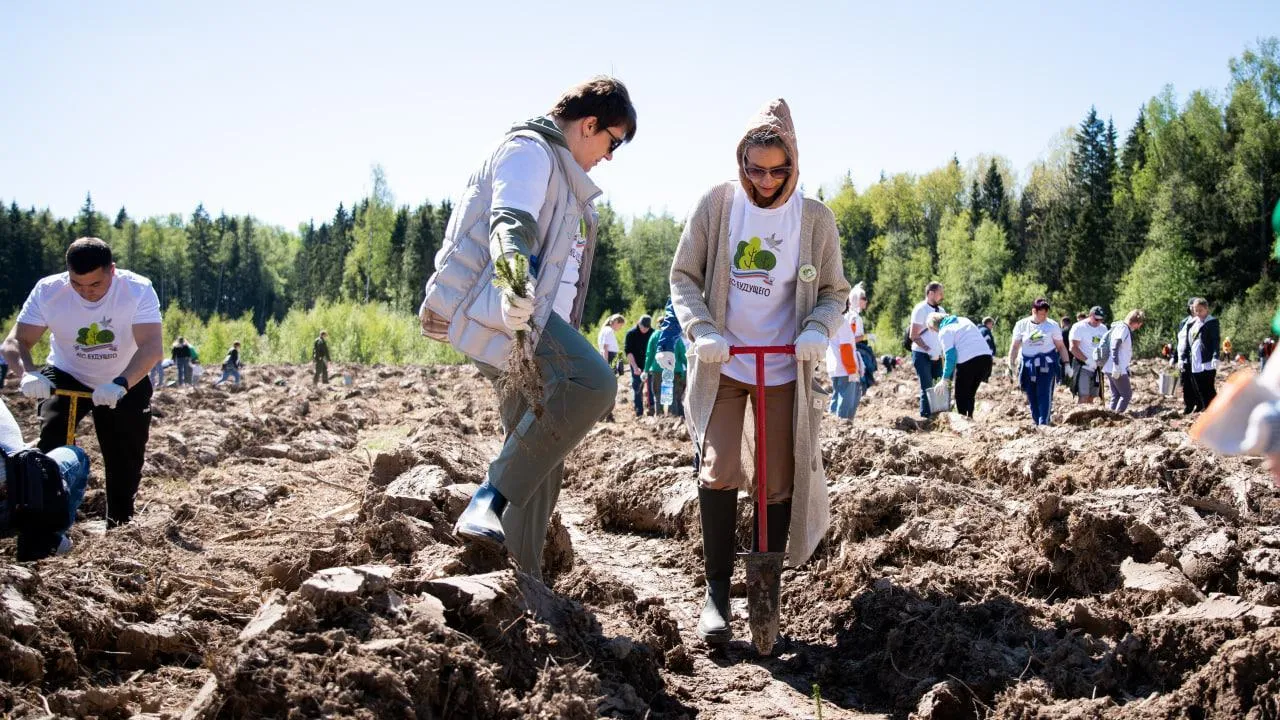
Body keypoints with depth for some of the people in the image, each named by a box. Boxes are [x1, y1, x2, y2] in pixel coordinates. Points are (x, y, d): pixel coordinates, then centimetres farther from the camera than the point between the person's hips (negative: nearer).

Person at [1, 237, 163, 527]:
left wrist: (120, 384, -55)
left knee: (126, 459, 2)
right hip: (66, 376, 0)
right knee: (50, 443, -21)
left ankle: (120, 525, 22)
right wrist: (28, 373, -46)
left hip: (126, 382, 0)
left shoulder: (138, 290, -29)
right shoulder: (48, 290, -23)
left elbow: (152, 347, -38)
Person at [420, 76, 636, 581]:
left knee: (540, 458, 8)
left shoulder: (563, 173, 28)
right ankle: (489, 500, -26)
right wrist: (515, 283, -45)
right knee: (594, 383, -30)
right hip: (493, 309, -11)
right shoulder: (529, 151, -5)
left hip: (528, 315, 11)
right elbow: (509, 222, -25)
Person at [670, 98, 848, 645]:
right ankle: (717, 590, 0)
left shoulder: (815, 218, -5)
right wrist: (700, 329, -18)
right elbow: (683, 276, -1)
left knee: (780, 484, 4)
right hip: (722, 365, -1)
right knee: (718, 472, -11)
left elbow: (833, 290, 4)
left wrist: (818, 329, -18)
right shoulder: (716, 204, -6)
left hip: (784, 369, 1)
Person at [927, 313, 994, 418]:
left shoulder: (944, 332, 0)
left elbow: (950, 356, -8)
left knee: (961, 397, 8)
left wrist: (945, 379, -1)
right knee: (970, 394, 19)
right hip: (986, 357, 7)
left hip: (967, 361, -7)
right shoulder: (964, 320, 21)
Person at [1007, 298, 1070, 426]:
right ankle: (1035, 422, 11)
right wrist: (1011, 365, 1)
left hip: (1046, 364, -2)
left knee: (1045, 394, -13)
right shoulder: (1022, 325, 4)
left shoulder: (1052, 325, 4)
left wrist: (1066, 364, 1)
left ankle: (1044, 423, -16)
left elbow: (1061, 346, 7)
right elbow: (1015, 346, 7)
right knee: (1032, 396, 3)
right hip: (1028, 365, 2)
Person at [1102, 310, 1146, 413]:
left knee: (1116, 395, 12)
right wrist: (1116, 366, -27)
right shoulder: (1123, 328, -12)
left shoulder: (1127, 330, 18)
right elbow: (1115, 347, -22)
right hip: (1117, 370, -10)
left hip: (1110, 369, 10)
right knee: (1127, 395, -4)